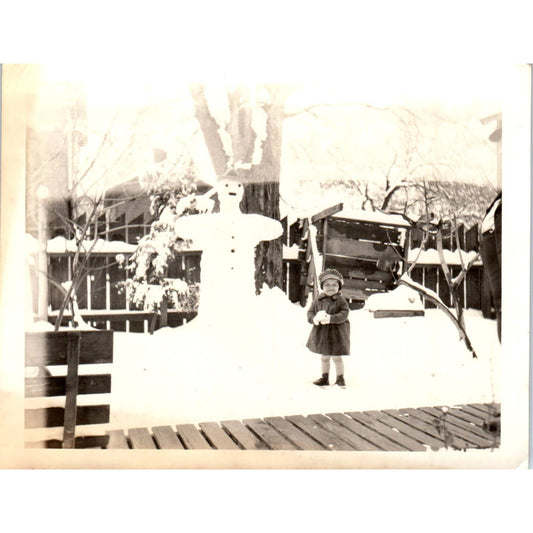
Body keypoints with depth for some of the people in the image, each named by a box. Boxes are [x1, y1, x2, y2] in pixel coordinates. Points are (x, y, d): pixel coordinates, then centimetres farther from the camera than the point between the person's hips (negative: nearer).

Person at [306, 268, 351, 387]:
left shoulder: (340, 301, -8)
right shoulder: (318, 300, 4)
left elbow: (344, 314, -17)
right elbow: (310, 311, 5)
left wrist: (331, 318, -30)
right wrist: (314, 319, -17)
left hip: (336, 333, -4)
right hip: (321, 332, 4)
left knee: (337, 358, 4)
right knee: (324, 357, 16)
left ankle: (340, 378, 21)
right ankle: (325, 377, 31)